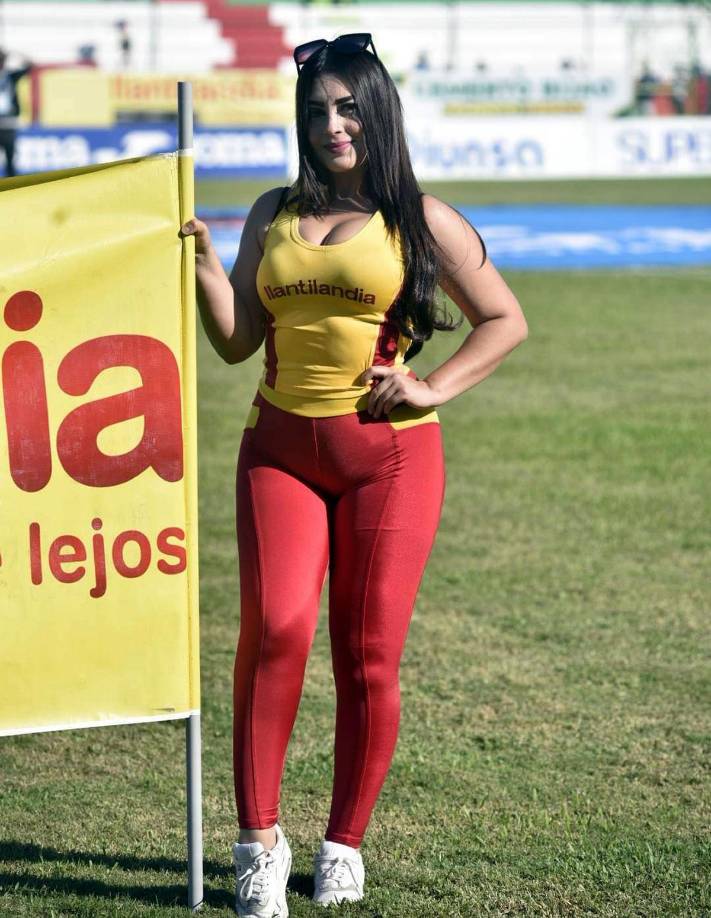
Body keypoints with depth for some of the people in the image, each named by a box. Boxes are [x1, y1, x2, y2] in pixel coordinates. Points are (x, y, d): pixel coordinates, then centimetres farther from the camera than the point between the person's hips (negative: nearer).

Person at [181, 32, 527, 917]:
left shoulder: (419, 219, 3)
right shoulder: (273, 215, 12)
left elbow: (505, 320, 7)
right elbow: (237, 340, 10)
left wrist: (433, 388, -5)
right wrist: (202, 262, -4)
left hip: (388, 453, -2)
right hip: (280, 448, 2)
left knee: (368, 655, -1)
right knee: (274, 627, -16)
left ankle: (344, 845, 13)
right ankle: (259, 838, -7)